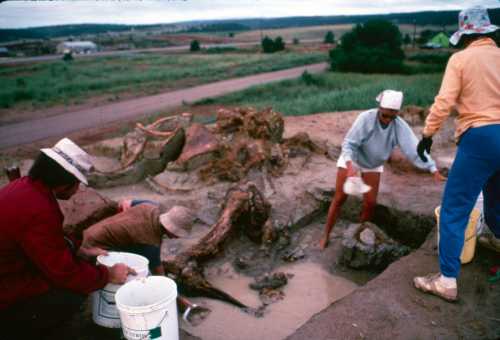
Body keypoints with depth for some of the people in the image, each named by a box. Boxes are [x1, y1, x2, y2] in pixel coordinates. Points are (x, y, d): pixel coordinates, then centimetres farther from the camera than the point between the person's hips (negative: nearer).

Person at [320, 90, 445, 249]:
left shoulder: (400, 126, -24)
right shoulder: (366, 118, -32)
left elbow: (414, 149, -31)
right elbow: (349, 144, -33)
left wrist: (434, 170, -42)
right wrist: (350, 166, -49)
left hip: (373, 165, 3)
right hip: (351, 159, -3)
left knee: (370, 202, -1)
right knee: (339, 198, -3)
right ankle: (326, 235, 10)